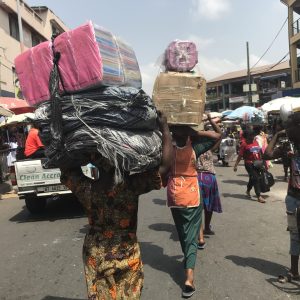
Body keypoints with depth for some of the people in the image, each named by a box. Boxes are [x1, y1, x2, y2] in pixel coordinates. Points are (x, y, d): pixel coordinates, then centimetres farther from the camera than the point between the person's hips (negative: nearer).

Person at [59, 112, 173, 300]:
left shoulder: (85, 188, -15)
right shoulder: (130, 185, -27)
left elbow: (66, 166, 3)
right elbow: (166, 165, -30)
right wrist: (164, 128, -22)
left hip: (94, 253, 4)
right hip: (125, 254, -3)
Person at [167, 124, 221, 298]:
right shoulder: (194, 149, -9)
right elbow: (217, 136, -4)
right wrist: (196, 133, -7)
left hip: (174, 198, 3)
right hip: (193, 198, -2)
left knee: (182, 233, 21)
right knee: (191, 236, 0)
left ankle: (188, 260, 43)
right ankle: (189, 276, -12)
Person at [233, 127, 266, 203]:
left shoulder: (256, 142, 10)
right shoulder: (244, 144, -8)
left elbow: (260, 152, 17)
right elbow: (240, 155, -8)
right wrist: (236, 165, -11)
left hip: (257, 164, 6)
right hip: (249, 164, -6)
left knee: (252, 179, 19)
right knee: (255, 179, -11)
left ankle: (248, 191, 43)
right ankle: (259, 196, -7)